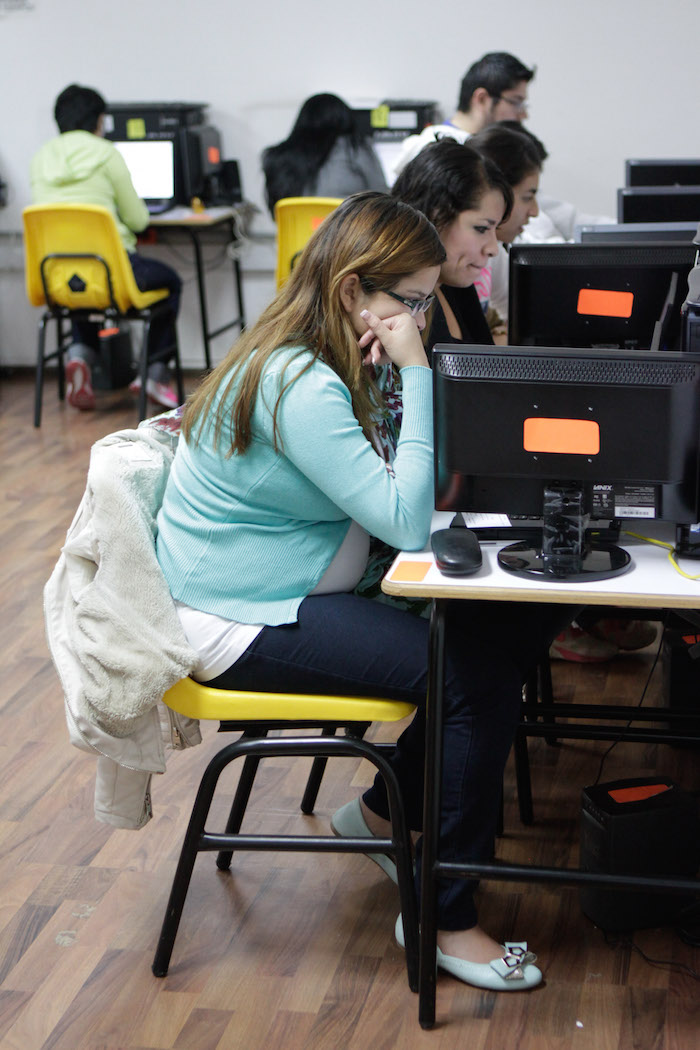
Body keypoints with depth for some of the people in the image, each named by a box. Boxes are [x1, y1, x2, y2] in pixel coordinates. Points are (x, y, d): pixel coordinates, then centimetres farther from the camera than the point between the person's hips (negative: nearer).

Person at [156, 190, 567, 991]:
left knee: (520, 621, 1)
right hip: (243, 624, -10)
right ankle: (445, 916, -4)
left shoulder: (312, 361, 6)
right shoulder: (298, 386, -25)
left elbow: (386, 495, 10)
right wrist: (415, 372, -25)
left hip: (309, 587, 10)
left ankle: (384, 810, 15)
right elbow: (405, 521, -27)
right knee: (479, 677, -20)